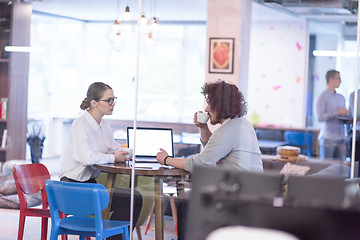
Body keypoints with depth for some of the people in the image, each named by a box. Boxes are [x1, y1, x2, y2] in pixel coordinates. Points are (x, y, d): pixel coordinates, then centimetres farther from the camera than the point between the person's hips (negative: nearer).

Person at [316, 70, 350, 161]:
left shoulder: (341, 98, 18)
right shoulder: (322, 97, -4)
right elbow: (320, 118, -14)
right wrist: (337, 112, -18)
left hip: (341, 138, 6)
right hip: (328, 138, -6)